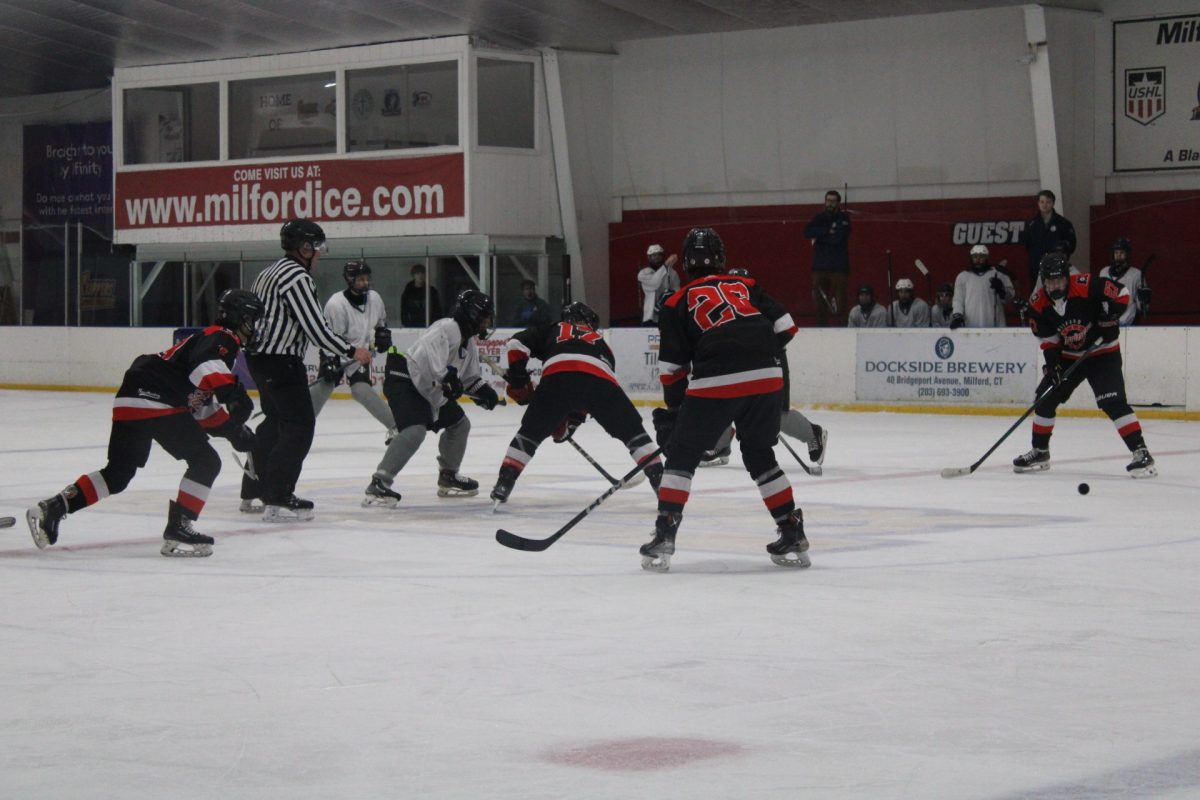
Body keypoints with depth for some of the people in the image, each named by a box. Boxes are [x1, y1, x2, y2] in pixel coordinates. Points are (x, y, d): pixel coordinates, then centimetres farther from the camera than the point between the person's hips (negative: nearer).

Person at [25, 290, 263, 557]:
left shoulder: (211, 339, 29)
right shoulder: (222, 337, -1)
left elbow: (202, 408, 30)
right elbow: (204, 366, -26)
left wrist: (234, 431, 24)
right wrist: (232, 392, -31)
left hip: (130, 402, 10)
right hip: (154, 401, -10)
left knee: (117, 474, 16)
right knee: (205, 461, -5)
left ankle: (52, 508, 13)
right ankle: (178, 530, -8)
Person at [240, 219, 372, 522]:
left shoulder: (271, 272, 16)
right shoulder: (296, 277, -16)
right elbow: (316, 328, -19)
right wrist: (352, 351, -10)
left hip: (260, 356, 11)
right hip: (280, 361, -11)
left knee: (275, 421, 21)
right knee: (299, 425, -9)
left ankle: (253, 493, 27)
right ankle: (277, 500, -13)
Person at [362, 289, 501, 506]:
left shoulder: (469, 344, 14)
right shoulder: (447, 328, -19)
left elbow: (469, 378, 21)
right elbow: (427, 351, -36)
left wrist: (484, 391, 3)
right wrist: (446, 377, -38)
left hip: (431, 391, 11)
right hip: (404, 381, -11)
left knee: (459, 424, 18)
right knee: (415, 431, -28)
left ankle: (448, 477, 33)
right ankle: (378, 485, -32)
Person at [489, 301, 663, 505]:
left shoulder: (552, 330, 36)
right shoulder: (601, 343, 42)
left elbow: (516, 344, 20)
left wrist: (519, 382, 28)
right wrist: (571, 421, 48)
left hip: (557, 377, -1)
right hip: (601, 380, 1)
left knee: (531, 432, 18)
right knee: (632, 431, 20)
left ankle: (504, 484, 9)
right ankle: (659, 479, 11)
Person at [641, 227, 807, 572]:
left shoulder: (678, 303, 13)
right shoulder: (746, 285, 21)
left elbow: (673, 367, 10)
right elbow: (784, 327, 15)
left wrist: (673, 411, 20)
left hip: (714, 382, -3)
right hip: (765, 378, 3)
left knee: (682, 456, 11)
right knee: (760, 455, 22)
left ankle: (664, 537, 0)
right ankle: (793, 535, 20)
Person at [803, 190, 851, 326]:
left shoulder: (843, 218, 0)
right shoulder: (819, 218, 13)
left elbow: (838, 238, -16)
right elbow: (807, 232, -5)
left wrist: (818, 238, -7)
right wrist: (827, 231, -14)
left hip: (838, 266, -4)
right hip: (820, 265, 4)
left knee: (839, 299, -10)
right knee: (820, 298, 4)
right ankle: (821, 327, 9)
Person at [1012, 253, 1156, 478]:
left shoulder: (1087, 287, -26)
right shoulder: (1038, 303, -10)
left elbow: (1121, 294, -18)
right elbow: (1047, 337, -1)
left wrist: (1108, 321, -21)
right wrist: (1052, 362, -12)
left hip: (1102, 352, -6)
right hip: (1069, 356, 6)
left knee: (1113, 402, -21)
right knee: (1045, 398, 4)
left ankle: (1141, 452, -21)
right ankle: (1040, 452, 21)